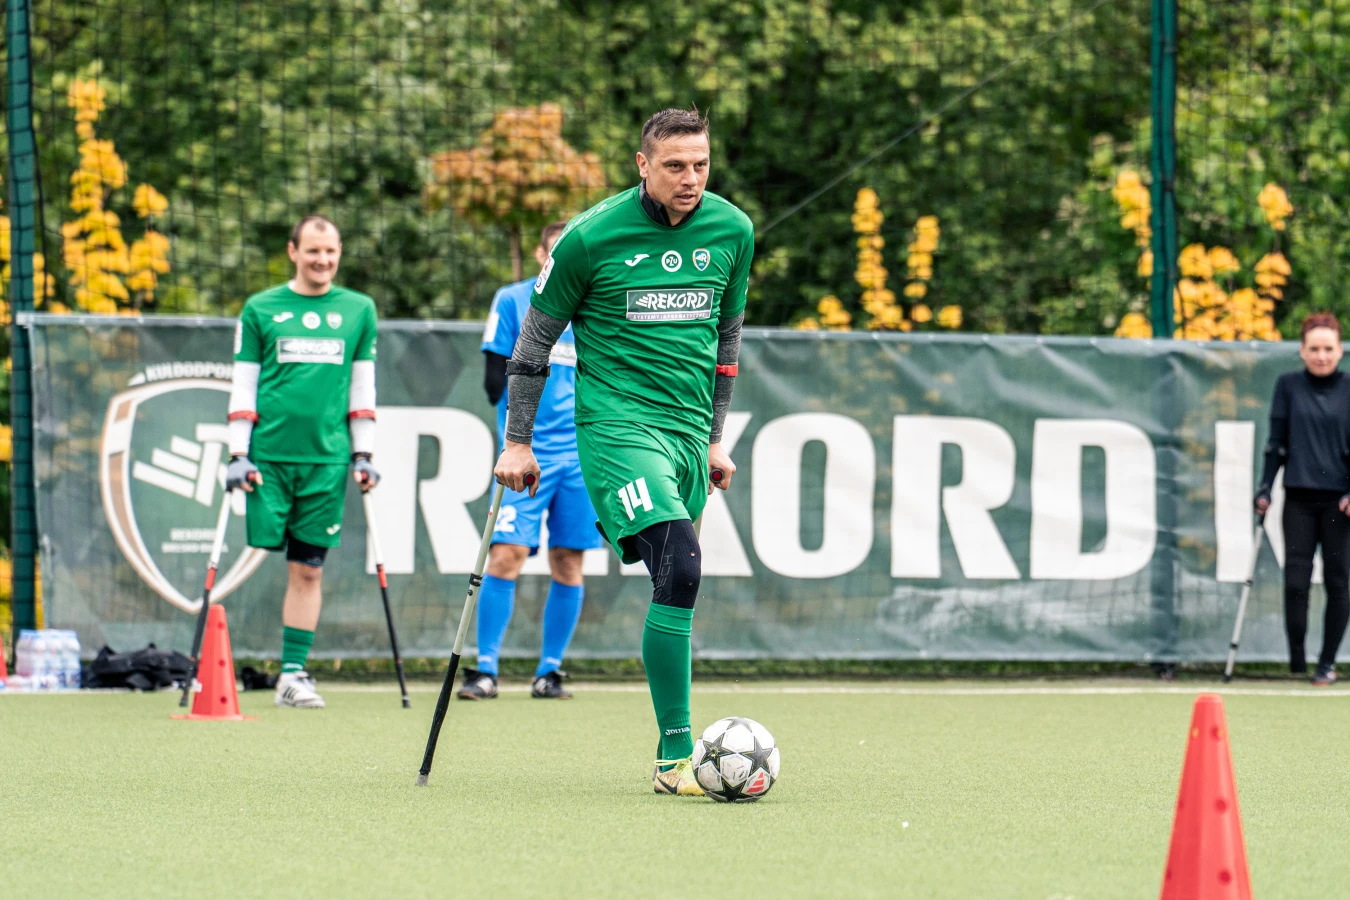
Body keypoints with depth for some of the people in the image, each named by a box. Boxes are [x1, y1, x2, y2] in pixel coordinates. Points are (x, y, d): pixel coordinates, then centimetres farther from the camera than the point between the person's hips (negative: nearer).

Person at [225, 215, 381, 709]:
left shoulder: (359, 310, 11)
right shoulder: (260, 310, 6)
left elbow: (363, 385, 14)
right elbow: (244, 385, 5)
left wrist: (363, 454, 9)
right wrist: (238, 454, -2)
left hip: (327, 457, 2)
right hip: (269, 454, -2)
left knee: (308, 569, 2)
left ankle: (293, 673, 7)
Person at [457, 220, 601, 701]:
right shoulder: (512, 301, 3)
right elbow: (495, 382, 1)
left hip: (583, 455, 3)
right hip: (526, 452, -3)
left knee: (568, 563, 2)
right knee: (506, 554, -11)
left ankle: (549, 671, 12)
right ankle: (485, 670, -5)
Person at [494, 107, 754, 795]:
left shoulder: (731, 231, 6)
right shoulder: (591, 237, -8)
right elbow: (536, 337, 3)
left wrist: (715, 437, 21)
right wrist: (518, 441, 3)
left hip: (688, 426, 6)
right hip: (615, 422, -6)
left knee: (675, 583, 6)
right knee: (680, 569, -21)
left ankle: (673, 756, 18)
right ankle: (676, 756, -20)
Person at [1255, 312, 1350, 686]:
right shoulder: (1288, 386, 6)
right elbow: (1277, 442, 8)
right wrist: (1265, 487, 1)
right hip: (1299, 498, 0)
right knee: (1295, 581, -6)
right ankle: (1296, 658, 5)